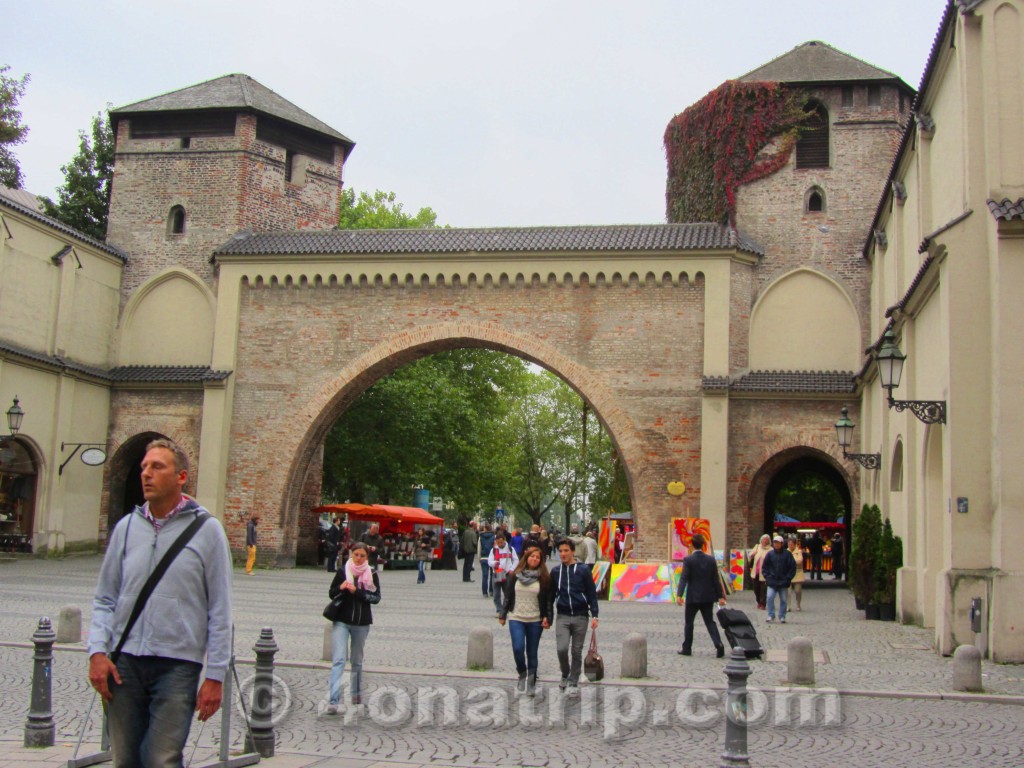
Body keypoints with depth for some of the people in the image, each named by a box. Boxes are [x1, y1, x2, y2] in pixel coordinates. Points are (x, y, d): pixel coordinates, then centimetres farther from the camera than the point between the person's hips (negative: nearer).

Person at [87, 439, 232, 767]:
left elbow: (220, 611, -2)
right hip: (123, 663, 4)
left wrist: (215, 676, -5)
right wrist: (97, 651, -2)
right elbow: (104, 599, 12)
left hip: (177, 665, -3)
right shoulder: (127, 526, 8)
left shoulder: (206, 530, -2)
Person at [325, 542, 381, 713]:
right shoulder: (342, 571, -1)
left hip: (361, 623, 1)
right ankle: (333, 701, -15)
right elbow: (331, 593, 5)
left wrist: (357, 591, -19)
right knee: (338, 660, -10)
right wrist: (341, 588, -16)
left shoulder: (372, 574, -2)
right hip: (341, 621, -1)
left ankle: (356, 693, 34)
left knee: (357, 661, 16)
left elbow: (376, 597, -8)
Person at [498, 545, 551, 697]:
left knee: (532, 653, 5)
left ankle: (531, 684, 17)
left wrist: (547, 618, -6)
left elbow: (548, 600, 2)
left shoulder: (544, 578, 0)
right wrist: (502, 615, 8)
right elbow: (507, 596, 9)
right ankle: (522, 675, 9)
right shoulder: (515, 575, 4)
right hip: (516, 618, 0)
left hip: (535, 621, 0)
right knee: (518, 648, -16)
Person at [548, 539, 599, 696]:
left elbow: (592, 594, 0)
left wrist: (594, 615, -7)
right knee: (561, 648, -14)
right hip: (562, 617, 1)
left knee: (577, 651, 4)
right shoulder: (555, 571, 6)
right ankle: (565, 675, 12)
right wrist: (548, 615, 10)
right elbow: (551, 595, 14)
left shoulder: (583, 570, -1)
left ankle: (573, 683, 16)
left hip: (580, 617, -1)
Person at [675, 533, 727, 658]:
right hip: (708, 597, 3)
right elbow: (716, 579, 3)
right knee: (710, 621, 9)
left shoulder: (688, 560, -10)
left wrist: (679, 595, -22)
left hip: (693, 597, -3)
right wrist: (720, 596, 6)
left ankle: (687, 648, 16)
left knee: (688, 622, 10)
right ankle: (719, 644, -10)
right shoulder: (711, 559, 2)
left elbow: (684, 578, -18)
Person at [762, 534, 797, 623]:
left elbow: (793, 567, 0)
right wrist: (767, 576, 0)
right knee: (770, 597, -11)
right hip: (772, 582, 1)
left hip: (783, 582, -1)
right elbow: (764, 567, 10)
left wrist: (788, 578, -5)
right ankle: (771, 616, -2)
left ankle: (782, 616, 18)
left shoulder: (787, 554, -2)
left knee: (783, 599, 7)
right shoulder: (770, 554, 3)